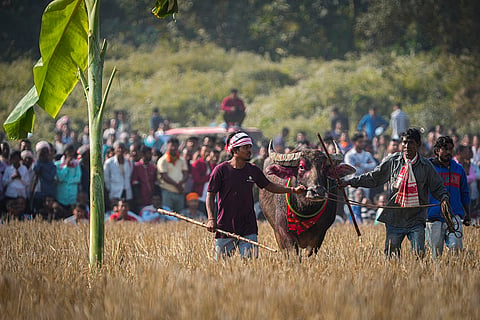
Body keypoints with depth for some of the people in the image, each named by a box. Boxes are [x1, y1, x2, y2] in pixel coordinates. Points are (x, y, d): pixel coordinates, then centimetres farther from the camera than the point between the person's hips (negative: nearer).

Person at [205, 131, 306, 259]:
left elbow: (269, 186, 20)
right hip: (224, 227, -3)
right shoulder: (220, 170, -5)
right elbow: (210, 195, -4)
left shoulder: (253, 170, 6)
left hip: (248, 229, 3)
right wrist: (211, 219, -16)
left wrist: (293, 190, 11)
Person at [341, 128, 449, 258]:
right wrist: (350, 182, 10)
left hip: (416, 219, -1)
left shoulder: (426, 166, 2)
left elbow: (438, 187, 10)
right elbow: (373, 177, 14)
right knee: (391, 256, 2)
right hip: (394, 219, 1)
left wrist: (444, 198, -11)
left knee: (419, 254, -13)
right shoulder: (392, 161, 5)